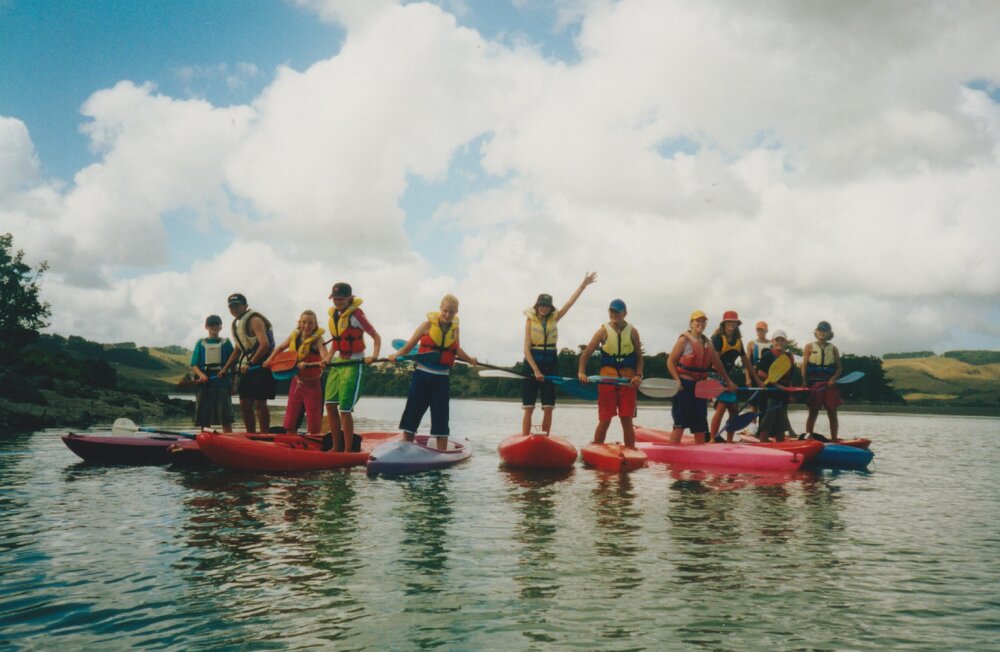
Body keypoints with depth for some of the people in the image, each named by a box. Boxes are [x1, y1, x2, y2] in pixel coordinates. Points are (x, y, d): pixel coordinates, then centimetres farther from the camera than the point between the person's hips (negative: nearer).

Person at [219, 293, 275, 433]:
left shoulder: (254, 320, -12)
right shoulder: (237, 323, 18)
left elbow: (265, 345, -24)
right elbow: (238, 349, 26)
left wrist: (251, 364, -22)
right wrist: (225, 368, 20)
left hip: (260, 366, -9)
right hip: (247, 367, 9)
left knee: (260, 403, -9)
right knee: (244, 404, 10)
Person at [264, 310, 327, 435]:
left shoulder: (317, 340, -14)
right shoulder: (294, 336, 1)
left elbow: (325, 360, -30)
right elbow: (280, 348, 20)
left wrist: (308, 365, -44)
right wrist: (269, 360, 8)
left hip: (312, 384, -5)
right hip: (296, 382, 5)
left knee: (314, 425, -3)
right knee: (290, 423, 11)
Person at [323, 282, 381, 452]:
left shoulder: (356, 315, -14)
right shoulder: (333, 313, 7)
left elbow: (376, 337, -14)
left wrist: (374, 356, -29)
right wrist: (328, 358, 6)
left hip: (353, 364, -7)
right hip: (338, 362, 8)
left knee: (344, 409, -7)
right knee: (330, 405, 6)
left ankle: (348, 450, 3)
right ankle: (337, 447, 16)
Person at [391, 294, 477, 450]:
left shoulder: (455, 328, 5)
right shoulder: (429, 324, -7)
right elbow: (410, 344, -9)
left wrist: (469, 360, 26)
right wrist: (397, 355, -24)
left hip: (442, 379, 3)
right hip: (422, 375, -3)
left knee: (441, 419, 5)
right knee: (412, 414, 3)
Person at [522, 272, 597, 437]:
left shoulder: (554, 318, 7)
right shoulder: (531, 320, -3)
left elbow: (570, 302, 2)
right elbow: (527, 349, -9)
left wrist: (584, 284, -5)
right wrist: (536, 370, -16)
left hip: (550, 365, 4)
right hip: (532, 364, -4)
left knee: (548, 408, 2)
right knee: (529, 408, -3)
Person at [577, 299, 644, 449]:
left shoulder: (632, 332, 7)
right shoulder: (604, 331, 2)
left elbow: (639, 357, 11)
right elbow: (586, 353, -3)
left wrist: (638, 375, -5)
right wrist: (581, 372, -18)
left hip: (628, 380, 1)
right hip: (607, 377, -1)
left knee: (627, 420, 3)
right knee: (604, 420, 0)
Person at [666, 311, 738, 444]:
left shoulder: (708, 343, 13)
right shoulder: (684, 339, -6)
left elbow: (717, 363, 20)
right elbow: (670, 361, -9)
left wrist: (728, 381, 20)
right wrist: (678, 381, -18)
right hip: (684, 385, -6)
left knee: (700, 423, 9)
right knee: (680, 423, -8)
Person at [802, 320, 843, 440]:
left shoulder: (833, 349, 10)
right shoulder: (809, 347, 4)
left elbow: (839, 368, 10)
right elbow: (804, 366, -1)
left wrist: (833, 378, -9)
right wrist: (805, 383, -10)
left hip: (829, 384, 2)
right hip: (813, 384, -2)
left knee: (832, 413, 3)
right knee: (813, 413, 0)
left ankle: (834, 439, 10)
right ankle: (808, 437, 3)